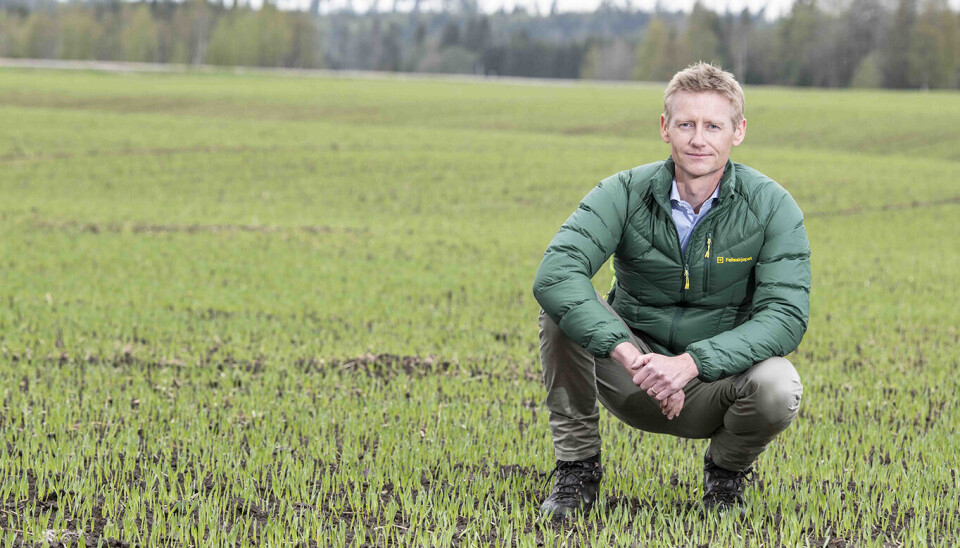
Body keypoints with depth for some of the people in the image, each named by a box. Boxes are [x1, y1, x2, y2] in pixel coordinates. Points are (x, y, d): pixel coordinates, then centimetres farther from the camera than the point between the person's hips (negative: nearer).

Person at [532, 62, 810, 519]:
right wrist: (628, 355, -40)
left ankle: (726, 470, 3)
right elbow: (554, 274, -27)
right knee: (561, 306, -25)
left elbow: (785, 315, -20)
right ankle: (577, 468, -8)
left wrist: (690, 363, -34)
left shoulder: (772, 206, -11)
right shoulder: (626, 194, -12)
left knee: (776, 388, -34)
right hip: (634, 377, 1)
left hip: (718, 378, 0)